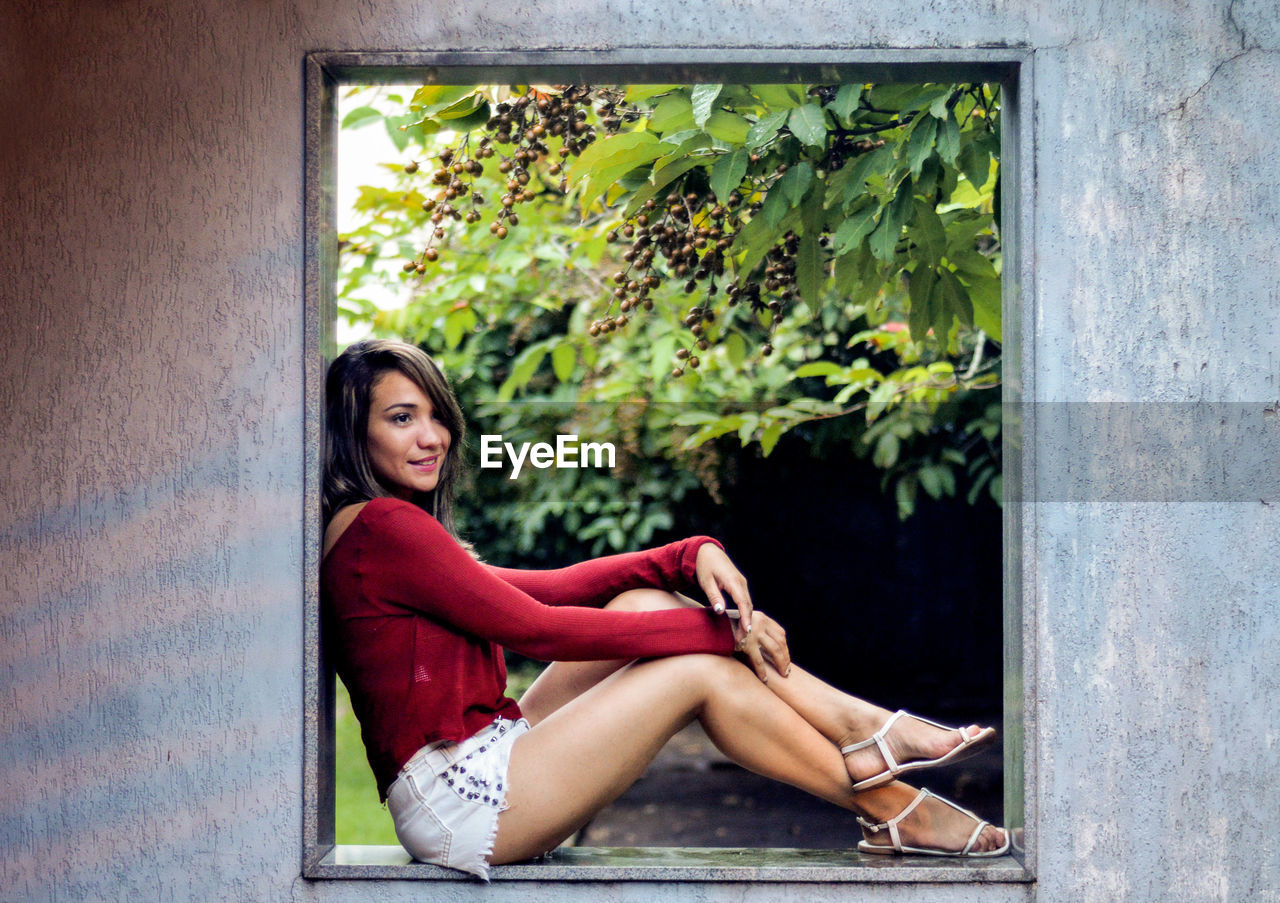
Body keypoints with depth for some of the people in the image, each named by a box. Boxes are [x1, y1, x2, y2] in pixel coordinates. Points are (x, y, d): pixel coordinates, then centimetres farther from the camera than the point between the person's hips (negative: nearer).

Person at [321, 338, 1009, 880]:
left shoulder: (397, 533, 19)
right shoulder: (382, 525, -13)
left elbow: (551, 586, 11)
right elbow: (536, 628, -15)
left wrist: (692, 556, -3)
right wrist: (720, 628, -11)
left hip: (479, 767, 10)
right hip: (461, 800, -10)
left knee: (646, 600, 3)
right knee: (699, 667, -9)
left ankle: (867, 728, 0)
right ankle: (886, 807, 2)